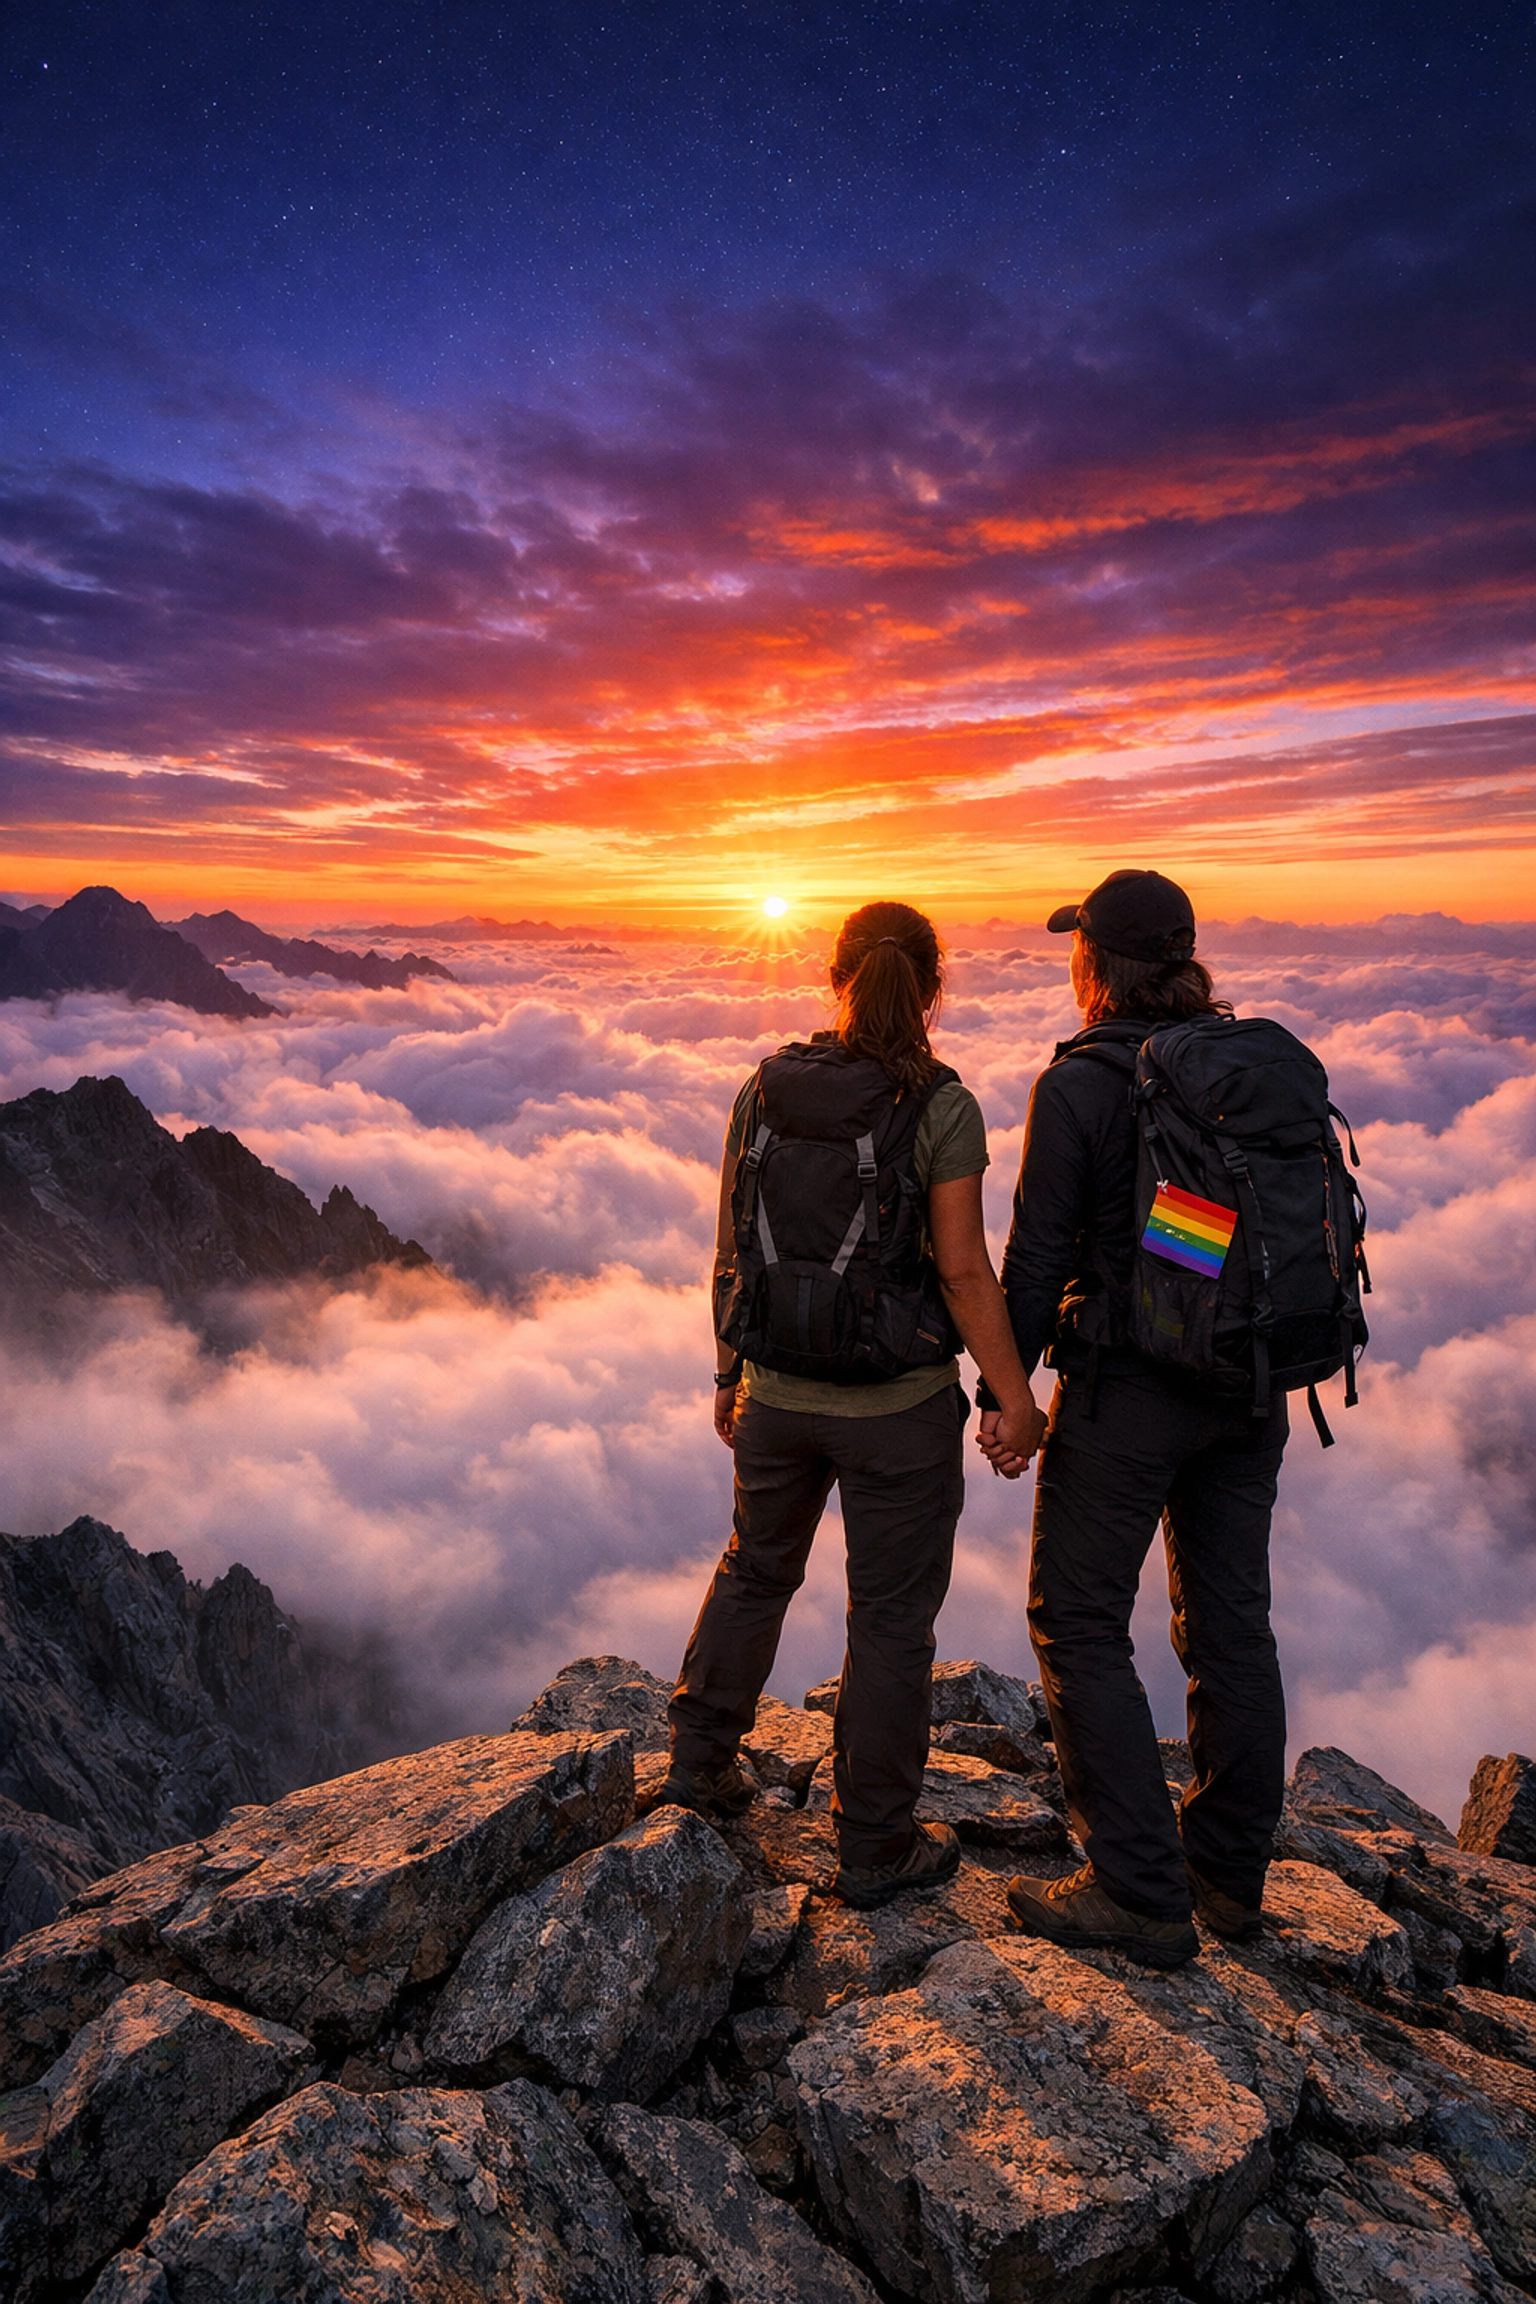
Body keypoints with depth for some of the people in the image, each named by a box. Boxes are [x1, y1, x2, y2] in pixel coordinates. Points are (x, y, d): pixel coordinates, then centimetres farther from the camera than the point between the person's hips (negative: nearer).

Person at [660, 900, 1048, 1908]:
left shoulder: (766, 1087, -2)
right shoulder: (942, 1106, -14)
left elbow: (733, 1246, 2)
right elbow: (964, 1270, -16)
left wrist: (729, 1371, 12)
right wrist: (1015, 1396, -7)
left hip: (778, 1391, 4)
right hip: (899, 1405, -4)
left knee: (757, 1568, 27)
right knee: (891, 1616, 12)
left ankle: (699, 1759, 42)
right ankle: (876, 1849, 27)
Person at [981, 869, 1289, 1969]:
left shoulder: (1078, 1086, -14)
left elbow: (1038, 1258, -13)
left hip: (1126, 1391, -7)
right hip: (1251, 1387, 7)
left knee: (1079, 1627, 7)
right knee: (1230, 1621, 16)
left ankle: (1144, 1896, 12)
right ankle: (1230, 1872, 31)